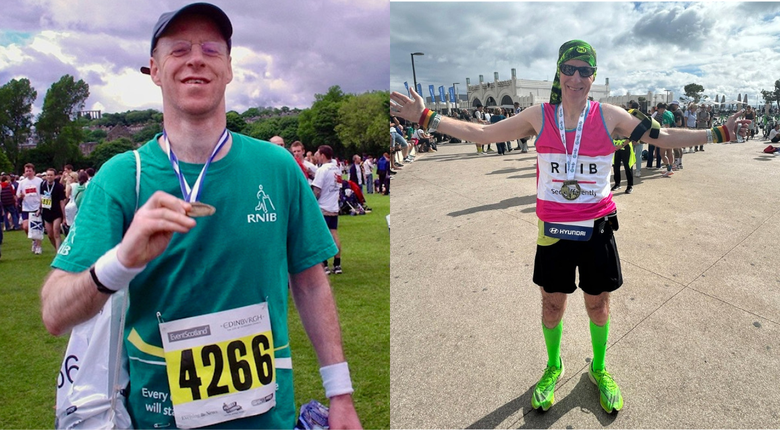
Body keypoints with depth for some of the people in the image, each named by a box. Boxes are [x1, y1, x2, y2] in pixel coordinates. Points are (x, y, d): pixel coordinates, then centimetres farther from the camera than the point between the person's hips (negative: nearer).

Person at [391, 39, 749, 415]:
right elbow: (481, 133, -1)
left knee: (598, 305, 14)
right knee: (552, 304, 13)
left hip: (597, 228, 0)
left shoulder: (609, 116, -4)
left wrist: (720, 132, -5)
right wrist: (425, 116, -6)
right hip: (553, 229, 0)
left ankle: (599, 369, 41)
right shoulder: (539, 116, -4)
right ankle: (553, 367, 40)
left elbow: (664, 137, 3)